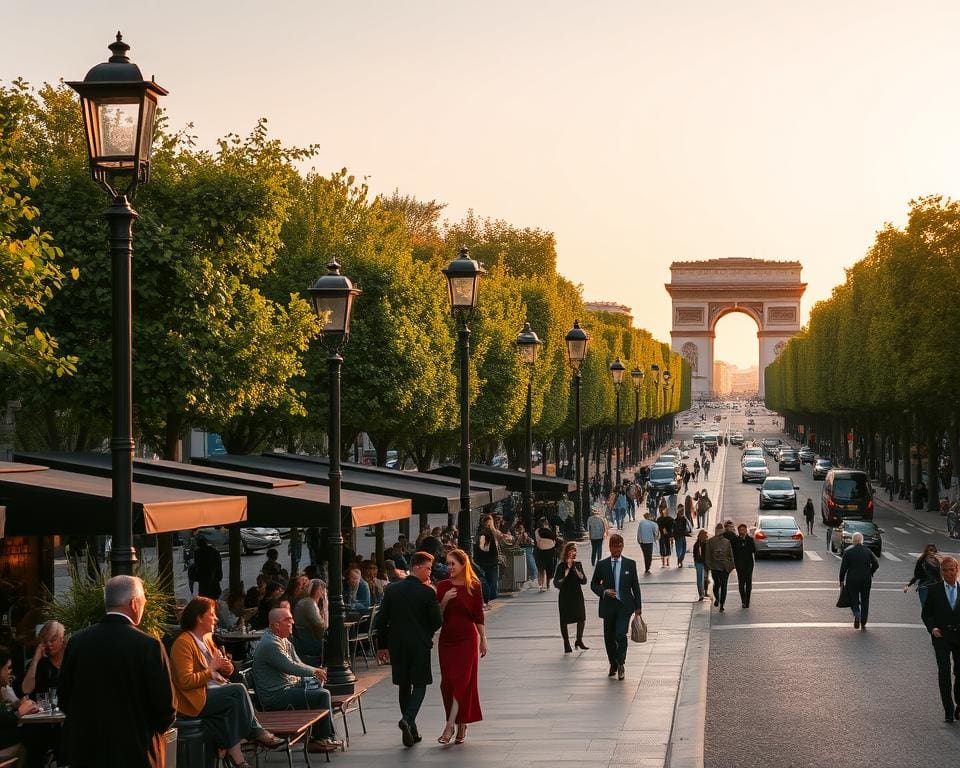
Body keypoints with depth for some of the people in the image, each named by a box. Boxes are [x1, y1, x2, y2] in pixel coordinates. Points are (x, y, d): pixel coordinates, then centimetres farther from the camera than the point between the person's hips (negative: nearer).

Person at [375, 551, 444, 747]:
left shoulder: (391, 590, 1)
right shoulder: (428, 592, -11)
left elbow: (381, 620, 2)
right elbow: (437, 622, -8)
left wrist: (383, 645, 10)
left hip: (396, 644, 4)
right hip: (420, 644, -4)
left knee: (404, 685, 14)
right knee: (419, 685, 6)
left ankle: (411, 731, 17)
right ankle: (408, 719, -19)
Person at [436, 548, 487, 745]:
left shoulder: (474, 587, -3)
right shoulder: (443, 586, 4)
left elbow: (479, 616, 1)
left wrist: (483, 640, 2)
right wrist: (444, 600, -15)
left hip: (467, 639, -4)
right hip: (447, 638, 4)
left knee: (462, 681, -9)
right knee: (447, 682, 3)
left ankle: (450, 726, -12)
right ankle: (460, 724, 15)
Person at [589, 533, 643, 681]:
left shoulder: (630, 564, 3)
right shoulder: (602, 565, 3)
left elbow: (635, 586, 6)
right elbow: (594, 584, 9)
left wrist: (638, 607, 4)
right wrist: (604, 592, -11)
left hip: (625, 605, -2)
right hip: (608, 606, 2)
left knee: (621, 634, -17)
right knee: (609, 637, 8)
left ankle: (620, 664, -4)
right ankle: (613, 665, 26)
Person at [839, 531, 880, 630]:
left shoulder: (848, 551, -4)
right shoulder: (867, 551, 3)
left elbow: (843, 567, -6)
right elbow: (876, 564, -2)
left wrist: (841, 581, 0)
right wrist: (870, 573, 13)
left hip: (852, 579, -2)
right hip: (866, 579, 2)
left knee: (853, 599, 8)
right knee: (865, 601, 11)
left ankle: (857, 614, -21)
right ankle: (863, 624, 11)